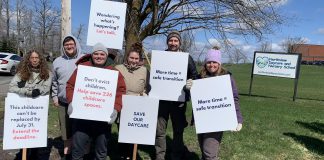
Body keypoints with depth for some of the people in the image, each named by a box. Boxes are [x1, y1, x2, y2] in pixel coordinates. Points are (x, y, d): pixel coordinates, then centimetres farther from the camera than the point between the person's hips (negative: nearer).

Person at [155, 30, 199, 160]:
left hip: (179, 100, 0)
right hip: (162, 98, 1)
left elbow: (194, 76, 7)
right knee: (160, 130, 7)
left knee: (178, 130, 11)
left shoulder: (187, 58, 3)